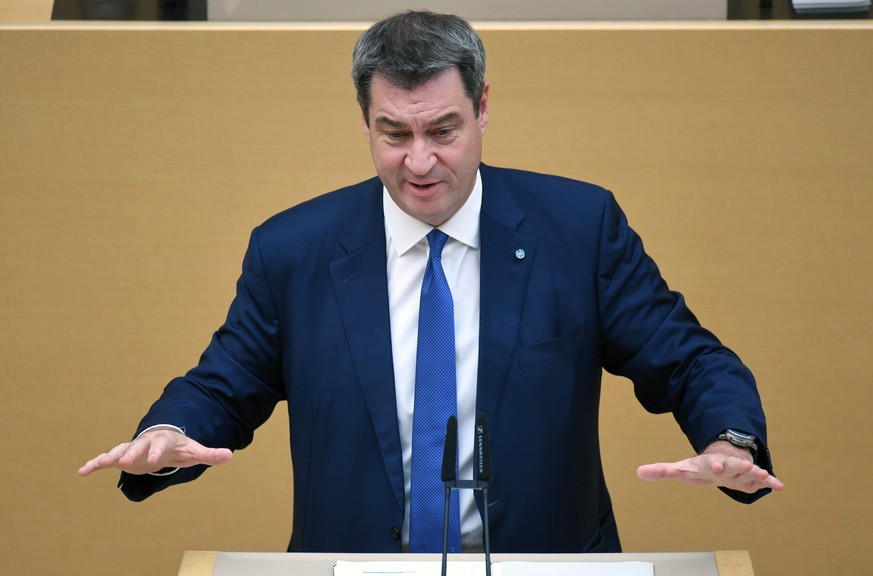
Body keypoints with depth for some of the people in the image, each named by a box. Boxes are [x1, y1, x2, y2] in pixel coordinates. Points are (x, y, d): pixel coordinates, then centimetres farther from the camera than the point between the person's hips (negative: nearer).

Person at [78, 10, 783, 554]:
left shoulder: (580, 226, 1)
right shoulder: (291, 251, 3)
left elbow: (685, 363, 4)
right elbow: (224, 388, 12)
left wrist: (729, 444, -17)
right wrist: (168, 434, -11)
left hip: (545, 570, 0)